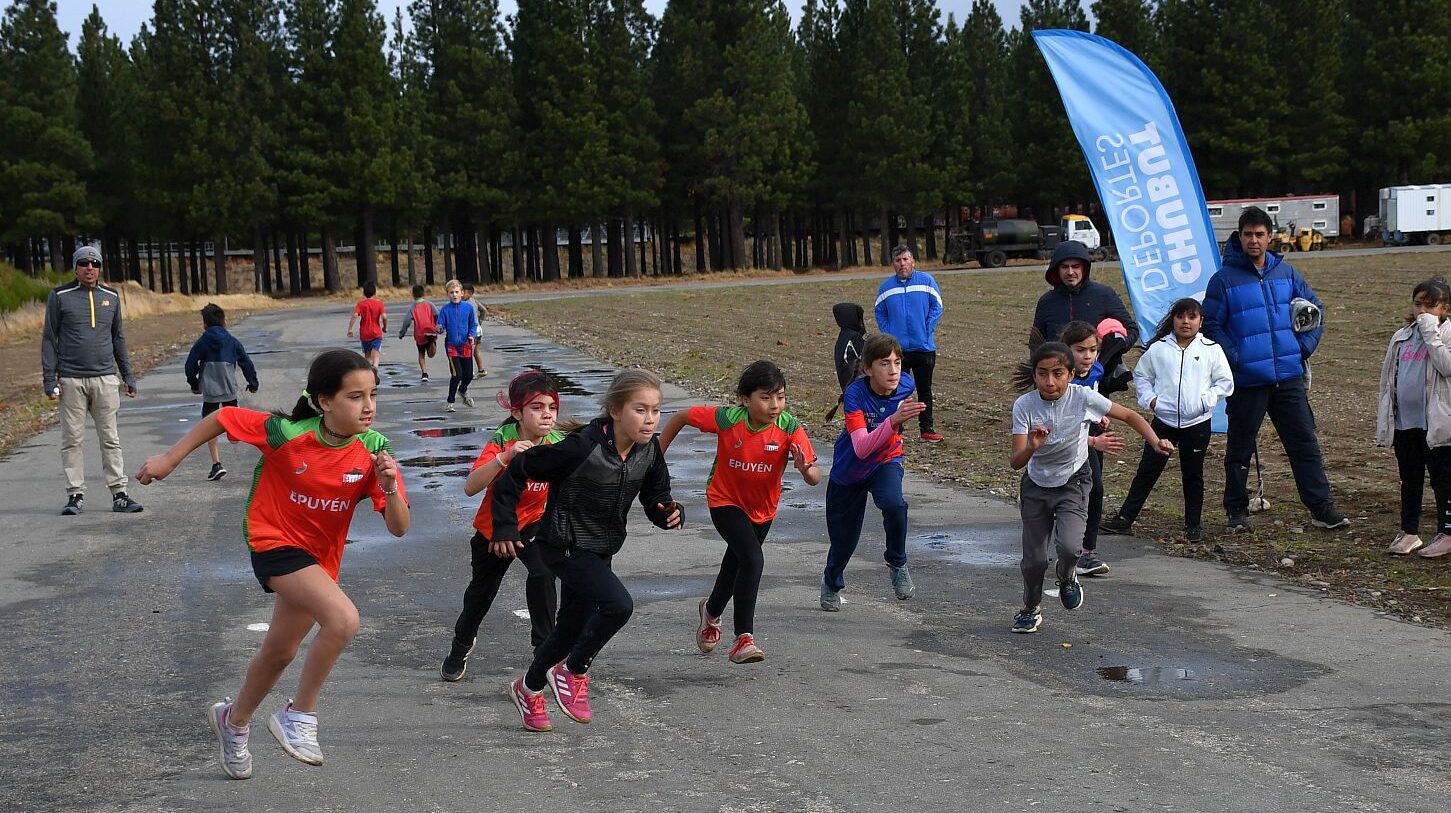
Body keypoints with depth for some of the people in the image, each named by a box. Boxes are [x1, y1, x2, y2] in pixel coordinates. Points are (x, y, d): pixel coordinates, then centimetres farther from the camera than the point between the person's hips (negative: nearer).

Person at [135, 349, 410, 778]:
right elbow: (223, 417, -11)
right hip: (275, 542, -5)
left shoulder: (374, 449, -18)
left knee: (280, 651, 23)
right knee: (343, 618, -28)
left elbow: (399, 527, -18)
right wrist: (170, 459, -5)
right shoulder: (288, 434, -26)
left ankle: (234, 719, 52)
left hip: (319, 556, 5)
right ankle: (299, 716, -8)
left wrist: (389, 487, -37)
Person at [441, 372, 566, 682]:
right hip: (493, 528, 0)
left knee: (542, 574, -29)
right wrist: (504, 457, -48)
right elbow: (470, 487, -38)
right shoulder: (501, 441, -25)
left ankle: (544, 644, -9)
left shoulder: (558, 445, -17)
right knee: (482, 590, 18)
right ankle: (462, 643, 49)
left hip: (534, 524, 0)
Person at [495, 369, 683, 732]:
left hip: (601, 550, 7)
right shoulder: (583, 447, -27)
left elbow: (656, 499, 3)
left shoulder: (649, 451, -8)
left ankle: (529, 689, 43)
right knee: (618, 604, -26)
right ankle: (573, 672, -2)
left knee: (571, 627, 19)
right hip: (566, 547, -7)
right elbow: (516, 472, -19)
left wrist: (669, 513, -20)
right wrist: (505, 527, -19)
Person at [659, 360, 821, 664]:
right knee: (753, 559, -25)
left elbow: (815, 479, -28)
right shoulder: (727, 419, -26)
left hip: (762, 508, 3)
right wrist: (657, 456, -7)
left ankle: (712, 610, 54)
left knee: (736, 563, 23)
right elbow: (681, 417, -11)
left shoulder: (790, 428, -25)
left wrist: (805, 468, -51)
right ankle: (744, 638, -17)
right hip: (725, 501, -3)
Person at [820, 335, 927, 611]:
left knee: (894, 504, -32)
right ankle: (832, 583, 45)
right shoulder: (855, 394, -31)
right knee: (844, 539, 11)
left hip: (886, 463, 2)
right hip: (849, 472, -1)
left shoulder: (906, 385, -18)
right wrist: (894, 420, -54)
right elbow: (861, 448, -42)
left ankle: (897, 563, -4)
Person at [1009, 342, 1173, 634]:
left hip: (1073, 484, -1)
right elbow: (1015, 462, -23)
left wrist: (1156, 442, -22)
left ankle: (1066, 577, 14)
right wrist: (1032, 447, -44)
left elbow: (1130, 416, -7)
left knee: (1069, 546, -23)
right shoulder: (1024, 405, -20)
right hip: (1036, 486, 1)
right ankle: (1031, 610, 33)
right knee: (1034, 558, 4)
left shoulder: (1083, 397, -20)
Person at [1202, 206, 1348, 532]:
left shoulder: (1287, 273, 7)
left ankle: (1321, 508, 11)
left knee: (1305, 443, 5)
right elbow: (1211, 324, -5)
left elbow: (1314, 310, 13)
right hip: (1246, 380, -3)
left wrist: (1304, 347, 0)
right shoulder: (1224, 278, -4)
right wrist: (1234, 357, -14)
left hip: (1289, 376, 3)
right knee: (1240, 449, 8)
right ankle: (1237, 511, 19)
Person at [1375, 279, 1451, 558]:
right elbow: (1389, 377, 15)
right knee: (1409, 479, 13)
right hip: (1403, 421, 5)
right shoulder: (1401, 338, 11)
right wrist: (1384, 416, 13)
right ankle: (1409, 532, 21)